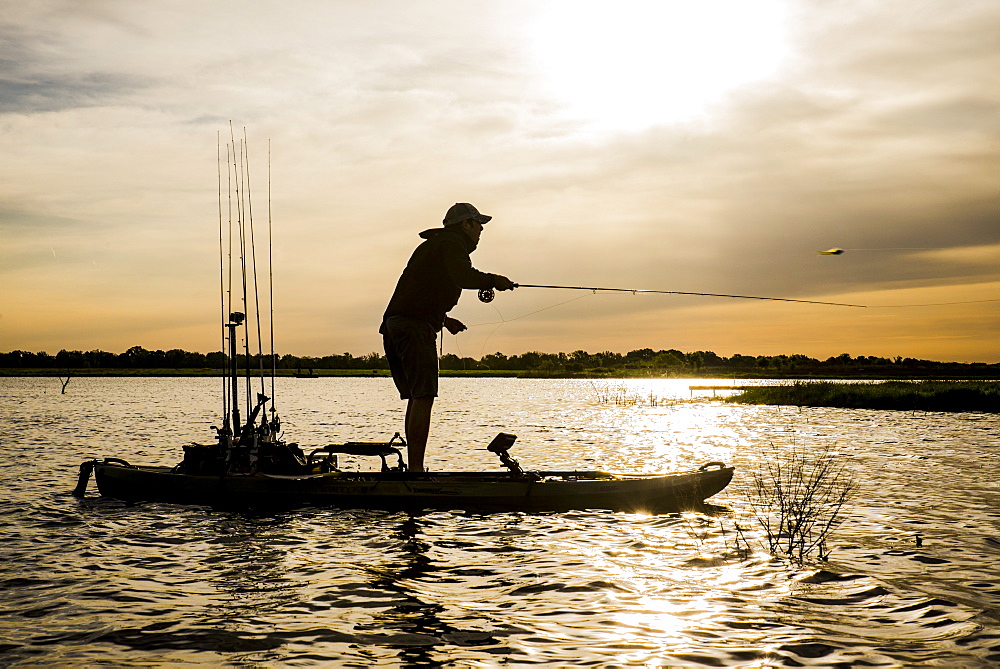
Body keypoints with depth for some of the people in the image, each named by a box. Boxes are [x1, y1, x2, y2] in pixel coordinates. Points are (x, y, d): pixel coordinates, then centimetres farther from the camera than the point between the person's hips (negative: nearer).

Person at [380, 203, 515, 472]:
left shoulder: (431, 245, 28)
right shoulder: (452, 244, -2)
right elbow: (462, 276, -23)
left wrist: (443, 319, 29)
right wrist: (493, 280, -8)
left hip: (394, 324, 10)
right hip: (416, 326, -10)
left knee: (415, 398, 11)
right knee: (423, 398, -13)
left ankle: (413, 467, 11)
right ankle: (416, 468, -17)